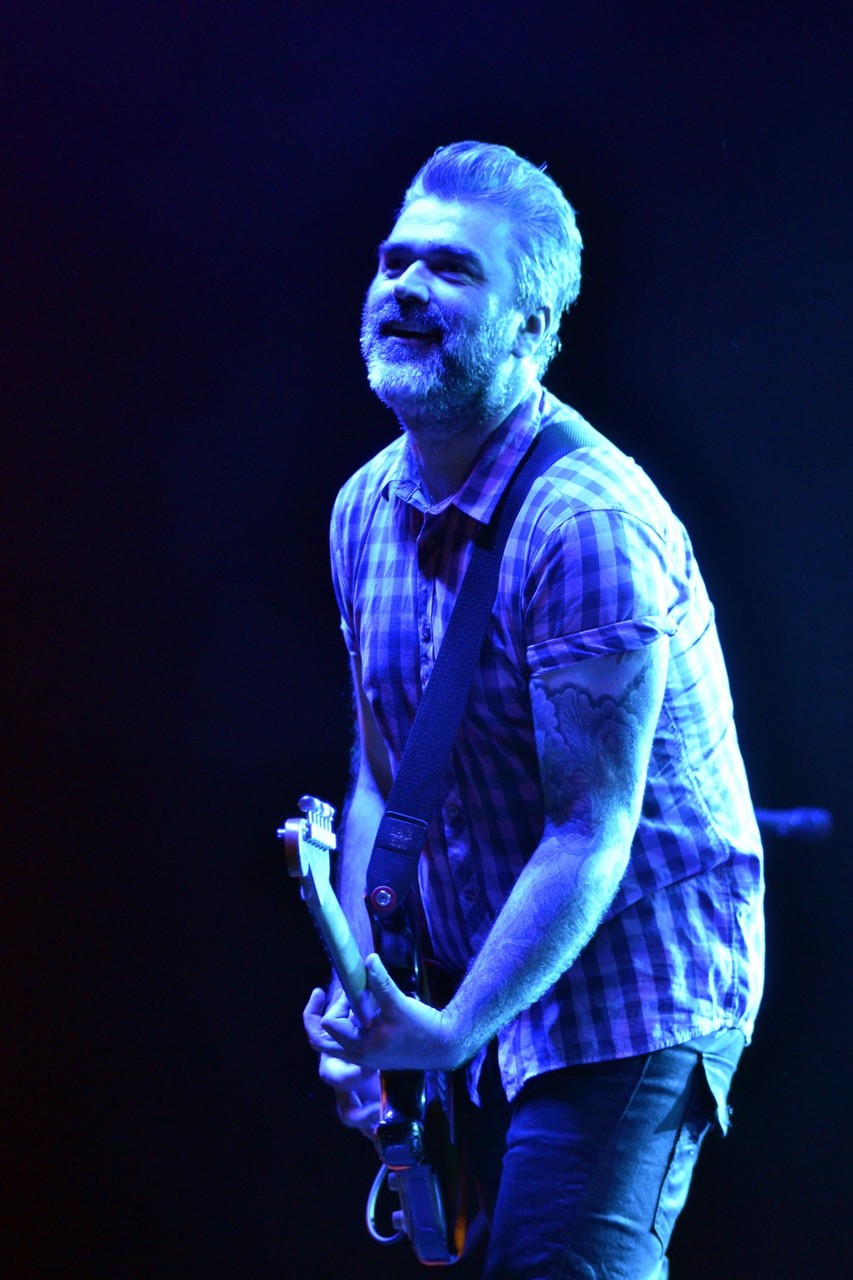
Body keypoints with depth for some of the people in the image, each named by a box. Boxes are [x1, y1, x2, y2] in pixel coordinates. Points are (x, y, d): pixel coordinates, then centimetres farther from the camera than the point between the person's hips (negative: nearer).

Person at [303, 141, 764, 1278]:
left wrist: (452, 1031, -27)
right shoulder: (368, 510, 4)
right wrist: (363, 993, 2)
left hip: (635, 992, -8)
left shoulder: (587, 526, -22)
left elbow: (590, 837, -24)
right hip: (486, 994, 8)